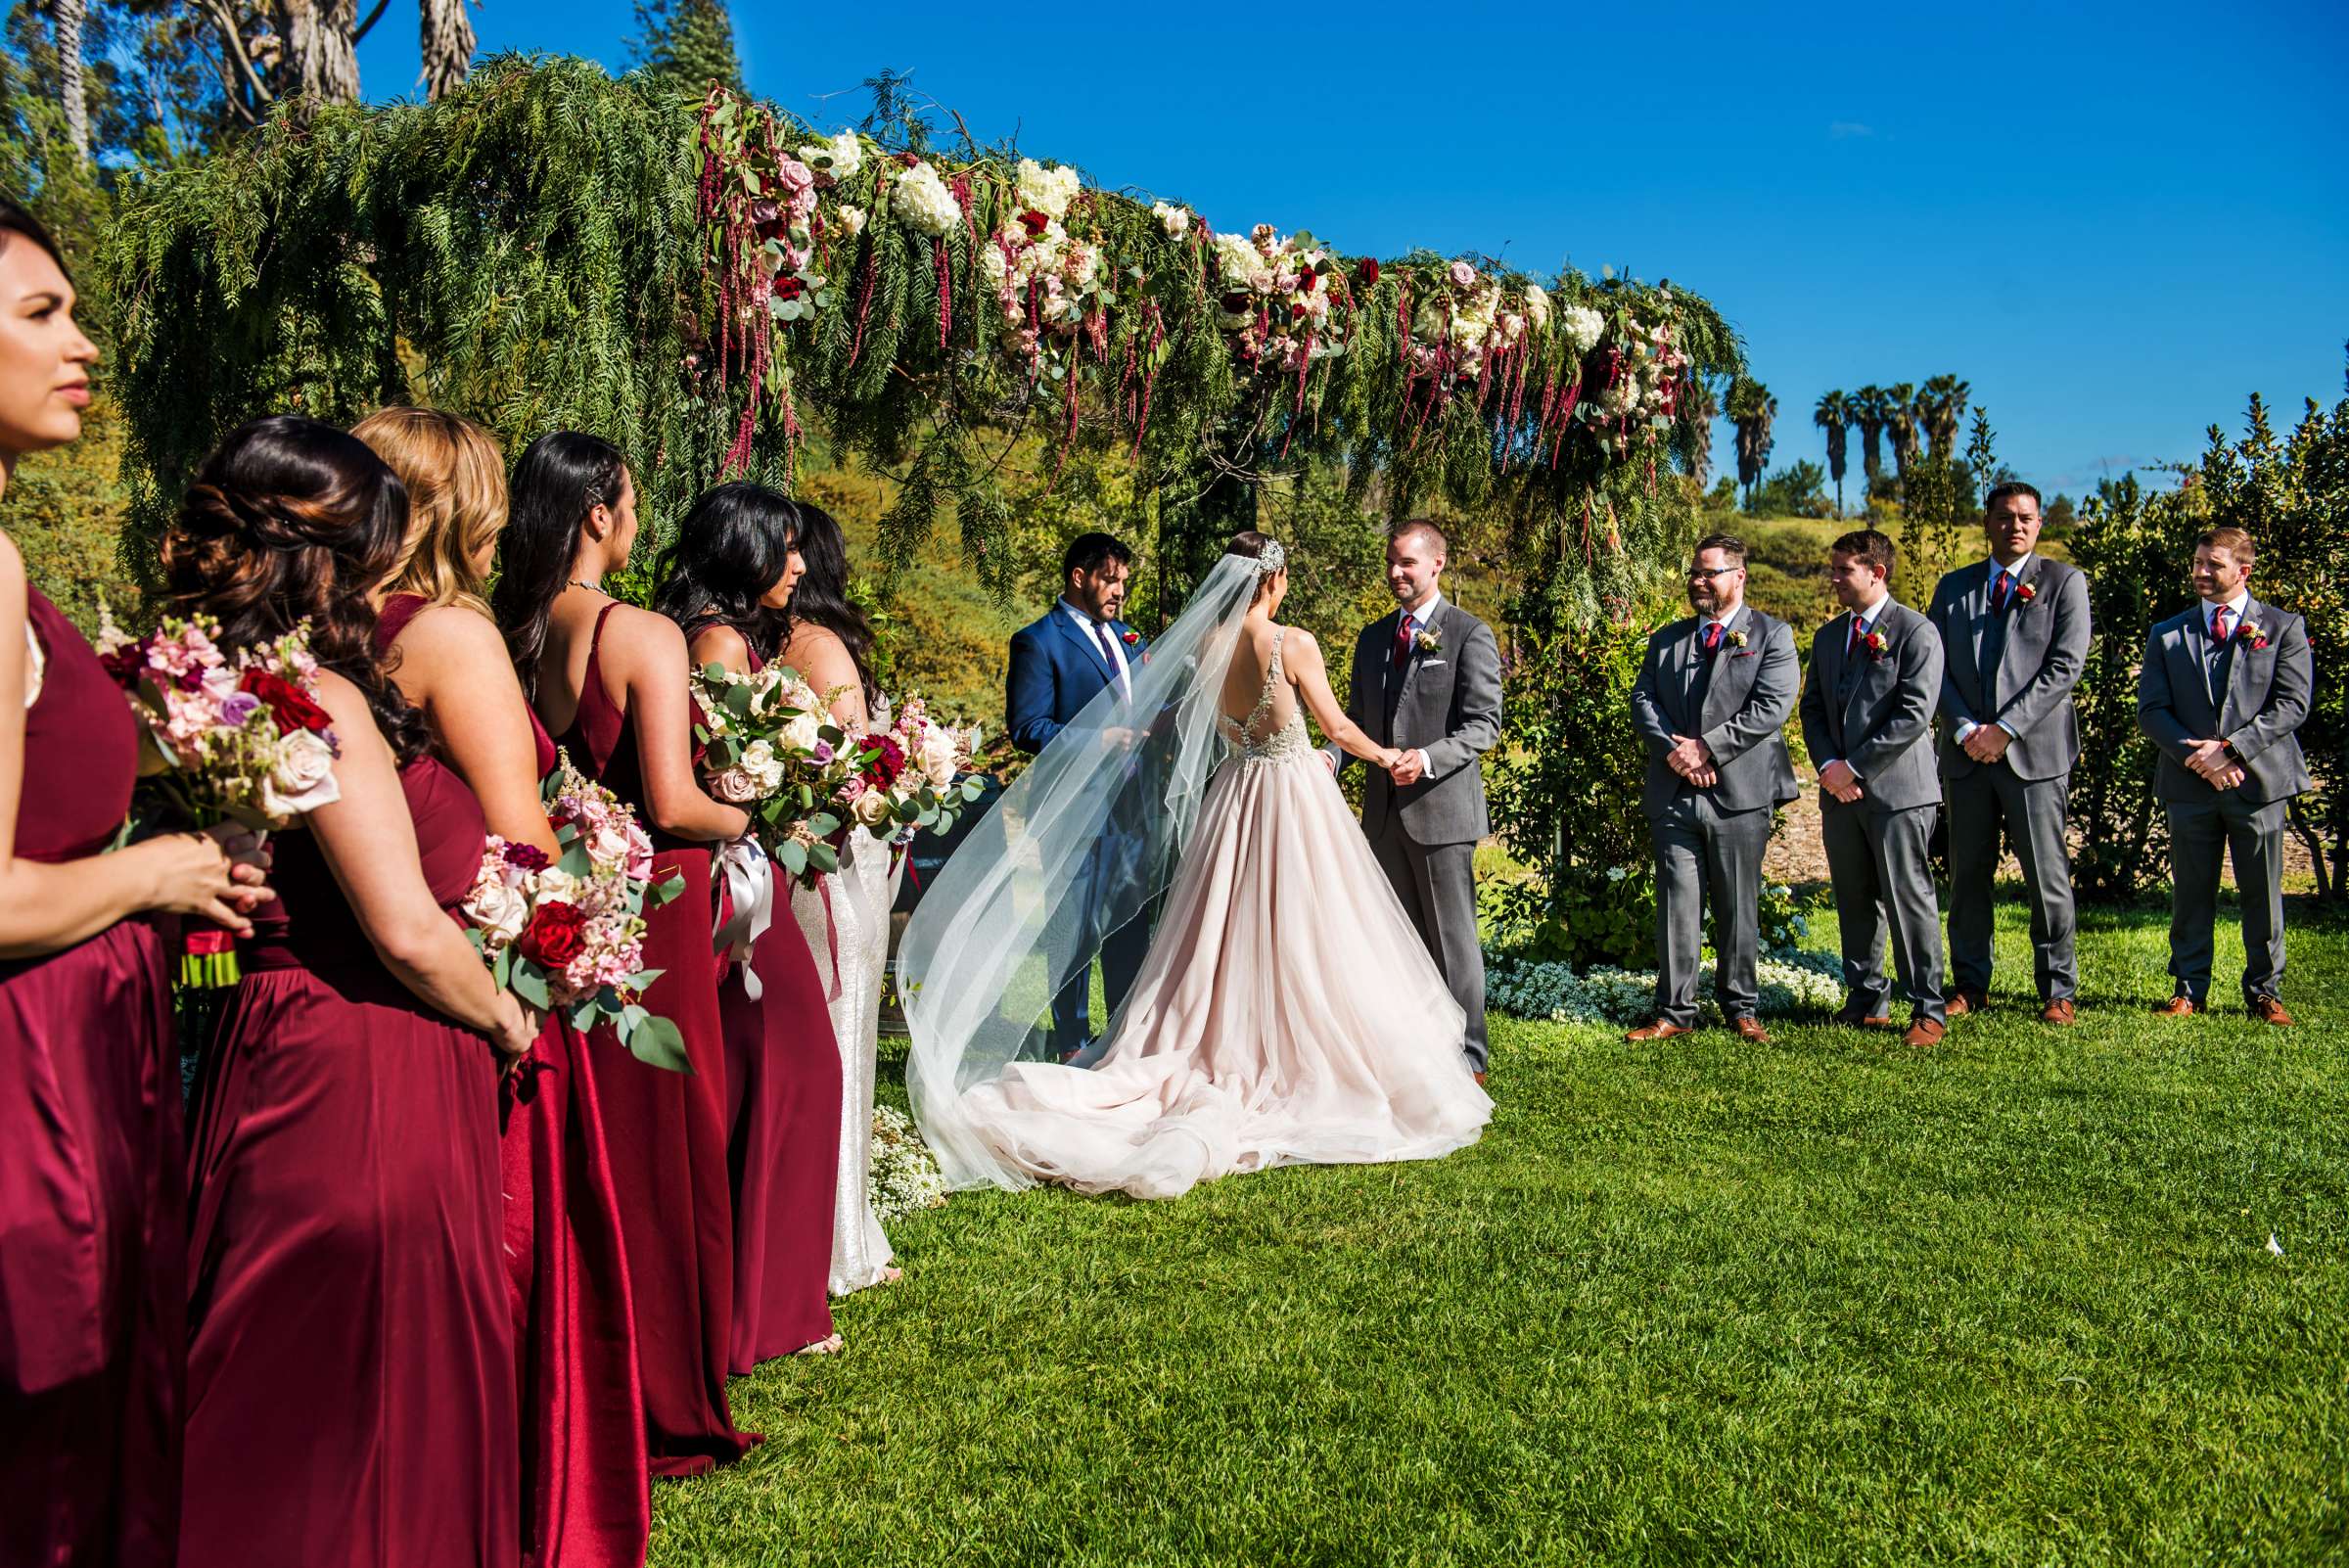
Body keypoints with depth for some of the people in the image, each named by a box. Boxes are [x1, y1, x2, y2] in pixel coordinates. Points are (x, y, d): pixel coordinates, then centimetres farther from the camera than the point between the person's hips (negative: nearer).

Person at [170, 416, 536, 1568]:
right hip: (368, 1086, -9)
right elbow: (407, 930, -21)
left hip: (276, 1056, 9)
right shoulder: (325, 699, -18)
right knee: (378, 1390, 5)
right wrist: (505, 1019, -5)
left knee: (280, 1408, 20)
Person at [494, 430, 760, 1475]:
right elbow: (673, 804, -20)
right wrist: (746, 818, -2)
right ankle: (660, 1398, 18)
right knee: (659, 1141, 7)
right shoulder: (644, 637, -15)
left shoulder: (501, 635, 2)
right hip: (647, 907, -6)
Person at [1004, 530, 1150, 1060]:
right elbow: (1026, 727, -14)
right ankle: (1071, 1041, 16)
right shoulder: (1039, 640, -8)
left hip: (1129, 799, 7)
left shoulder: (1125, 638, 15)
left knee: (1131, 918, 13)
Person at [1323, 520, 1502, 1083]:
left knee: (1451, 938, 1)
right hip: (1385, 810, 6)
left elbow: (1484, 725, -11)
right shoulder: (1373, 637, 13)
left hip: (1442, 805, -6)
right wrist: (1333, 756, -5)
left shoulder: (1469, 635, -5)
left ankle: (1467, 1055, 11)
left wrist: (1428, 758, -26)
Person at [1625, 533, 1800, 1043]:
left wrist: (1706, 747, -14)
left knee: (1739, 909, 6)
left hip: (1740, 792, -3)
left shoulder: (1772, 635, 4)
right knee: (1676, 905, 3)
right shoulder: (1667, 639, 17)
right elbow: (1642, 701, 9)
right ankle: (1675, 1012, 9)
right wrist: (1672, 750, -10)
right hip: (1673, 793, 3)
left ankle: (1741, 1007, 19)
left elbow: (1771, 708, -9)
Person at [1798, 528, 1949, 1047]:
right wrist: (1828, 765, -3)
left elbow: (1914, 713, -15)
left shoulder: (1916, 632, -7)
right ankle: (1866, 1000, 22)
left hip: (1897, 788, -7)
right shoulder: (1828, 636, 15)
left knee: (1910, 899, -3)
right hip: (1840, 790, 7)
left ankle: (1928, 1010, 5)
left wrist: (1855, 767, -14)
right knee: (1855, 902, 12)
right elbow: (1813, 707, 15)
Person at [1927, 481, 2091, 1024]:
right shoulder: (1953, 587, 13)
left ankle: (2057, 991, 10)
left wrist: (2006, 727, -13)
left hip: (2034, 751, -3)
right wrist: (1965, 730, -8)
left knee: (2048, 877, -1)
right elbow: (1937, 667, 7)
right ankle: (1969, 986, 18)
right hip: (1967, 754, 3)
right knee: (1967, 876, 8)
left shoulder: (2065, 582, 4)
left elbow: (2067, 664, -6)